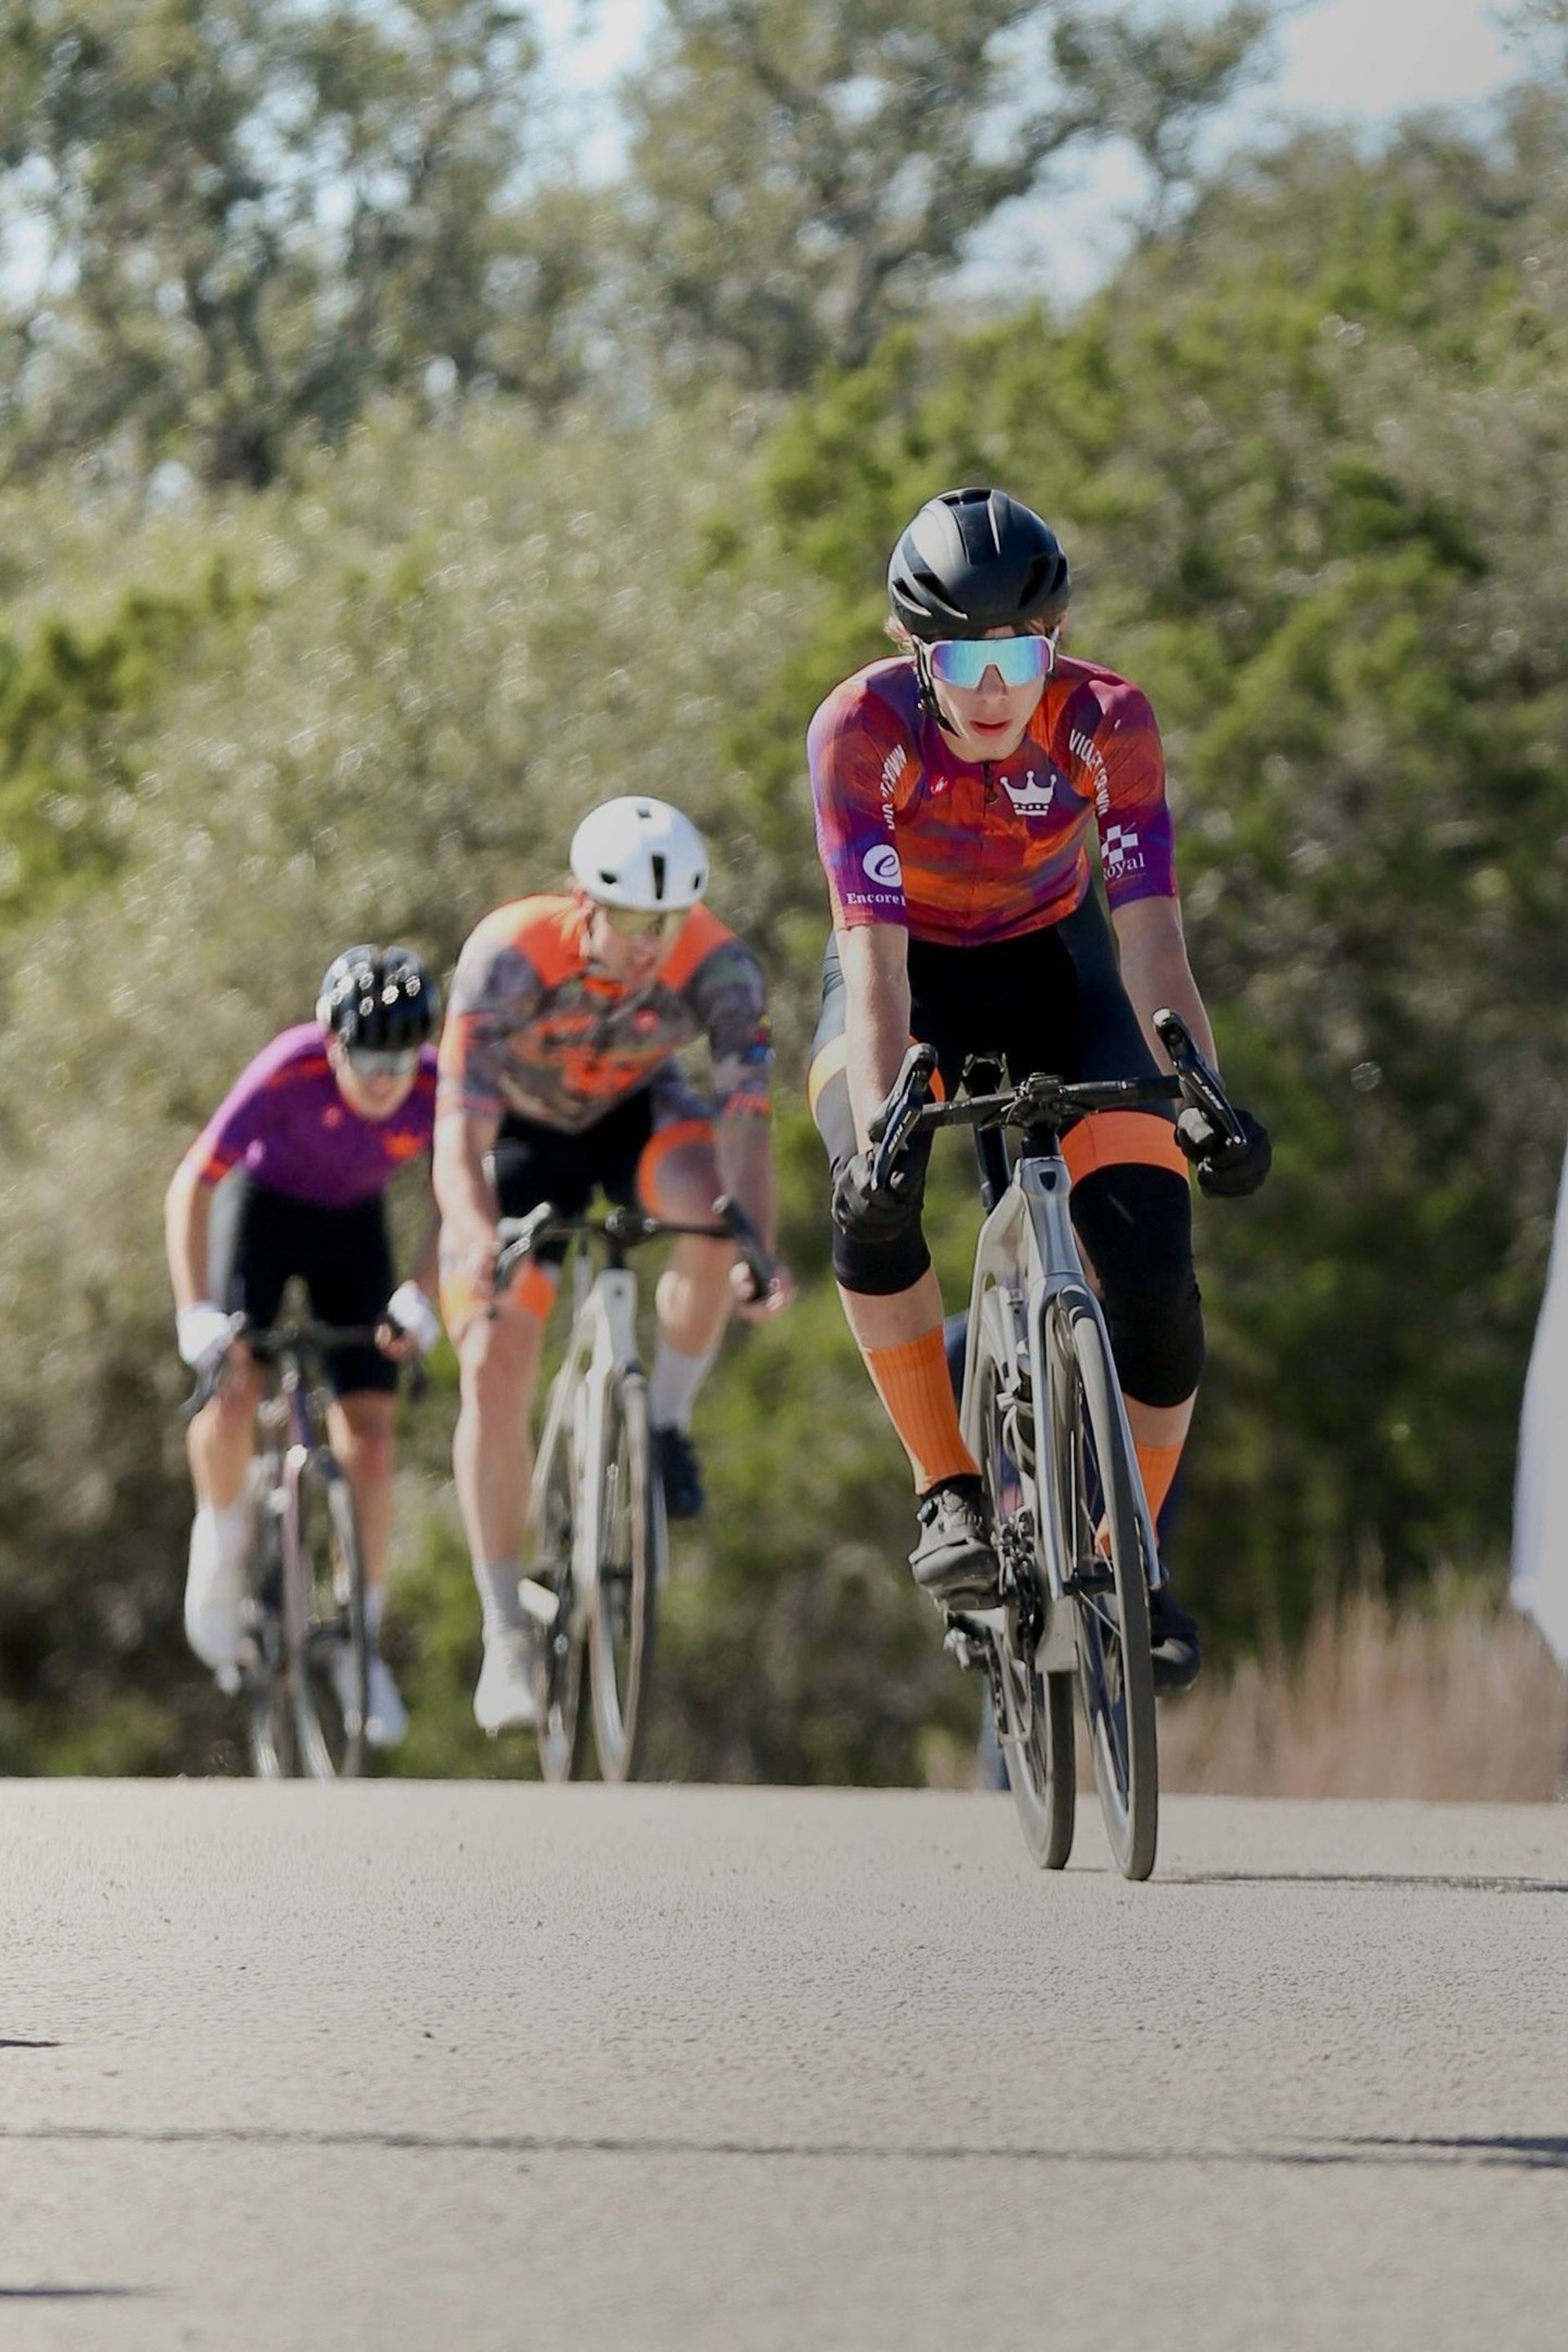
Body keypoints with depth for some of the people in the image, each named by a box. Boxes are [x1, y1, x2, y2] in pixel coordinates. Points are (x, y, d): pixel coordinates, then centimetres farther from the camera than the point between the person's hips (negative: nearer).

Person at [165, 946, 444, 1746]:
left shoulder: (439, 1093, -27)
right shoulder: (289, 1073, -34)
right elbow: (191, 1186, -30)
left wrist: (421, 1298, -22)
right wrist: (195, 1314, -37)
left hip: (354, 1229, 2)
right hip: (267, 1208, -2)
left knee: (369, 1439, -6)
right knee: (233, 1387, -26)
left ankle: (361, 1642, 7)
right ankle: (220, 1543, 3)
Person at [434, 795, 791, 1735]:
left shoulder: (718, 966, -30)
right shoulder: (510, 957, -35)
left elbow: (747, 1116, -38)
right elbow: (460, 1130, -40)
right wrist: (477, 1238, -60)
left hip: (639, 1113, 1)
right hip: (526, 1135, -1)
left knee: (716, 1206, -34)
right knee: (495, 1370, -16)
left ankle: (668, 1420, -11)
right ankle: (506, 1635, -6)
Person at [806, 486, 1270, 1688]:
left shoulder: (1108, 722, -24)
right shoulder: (863, 728, -27)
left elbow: (1152, 933, -27)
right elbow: (874, 953, -33)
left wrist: (1203, 1097, -42)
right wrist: (882, 1123, -47)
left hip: (1052, 969, 1)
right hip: (908, 980, -1)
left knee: (1154, 1261, -18)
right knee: (873, 1194, -33)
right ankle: (949, 1492, -19)